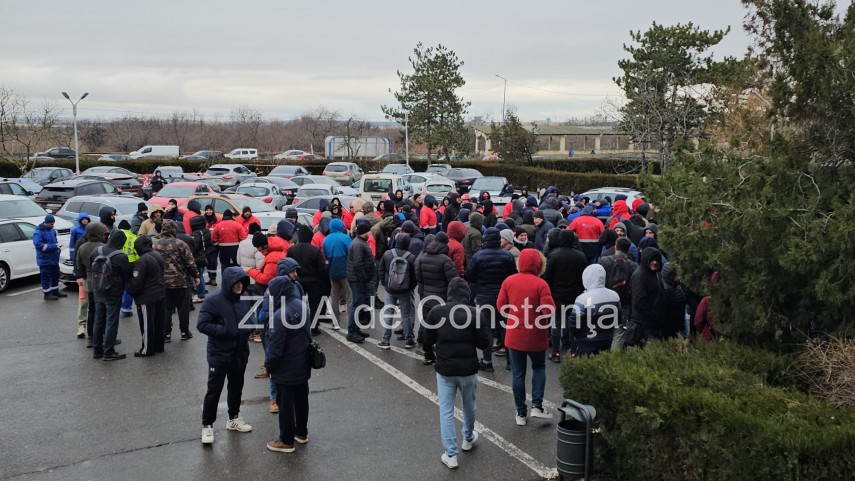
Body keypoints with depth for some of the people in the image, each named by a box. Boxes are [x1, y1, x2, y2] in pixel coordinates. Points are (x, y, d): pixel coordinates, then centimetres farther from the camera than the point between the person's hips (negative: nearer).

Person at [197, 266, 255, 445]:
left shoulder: (245, 299, -2)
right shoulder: (213, 300, -18)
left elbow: (252, 318, 11)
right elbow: (202, 325, -20)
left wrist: (249, 326, -13)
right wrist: (228, 331, -25)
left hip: (240, 353, 6)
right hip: (219, 354, -5)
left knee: (236, 387, 19)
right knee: (214, 390, 3)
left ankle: (234, 419, 37)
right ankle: (207, 425, 17)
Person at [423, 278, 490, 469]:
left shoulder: (435, 312, -7)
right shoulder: (474, 313, -11)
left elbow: (428, 341, 1)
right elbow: (484, 344, -8)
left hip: (444, 369, 0)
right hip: (468, 369, 0)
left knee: (446, 411, 6)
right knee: (469, 406, 23)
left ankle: (450, 454, 4)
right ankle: (468, 438, 44)